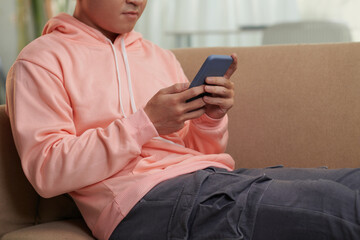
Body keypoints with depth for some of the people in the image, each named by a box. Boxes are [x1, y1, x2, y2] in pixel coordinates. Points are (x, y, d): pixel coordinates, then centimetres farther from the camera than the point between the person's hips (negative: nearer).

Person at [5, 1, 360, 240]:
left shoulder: (160, 56, 23)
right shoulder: (41, 61, 4)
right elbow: (46, 172, -8)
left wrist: (212, 118, -2)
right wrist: (145, 124, -14)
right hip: (147, 200, -7)